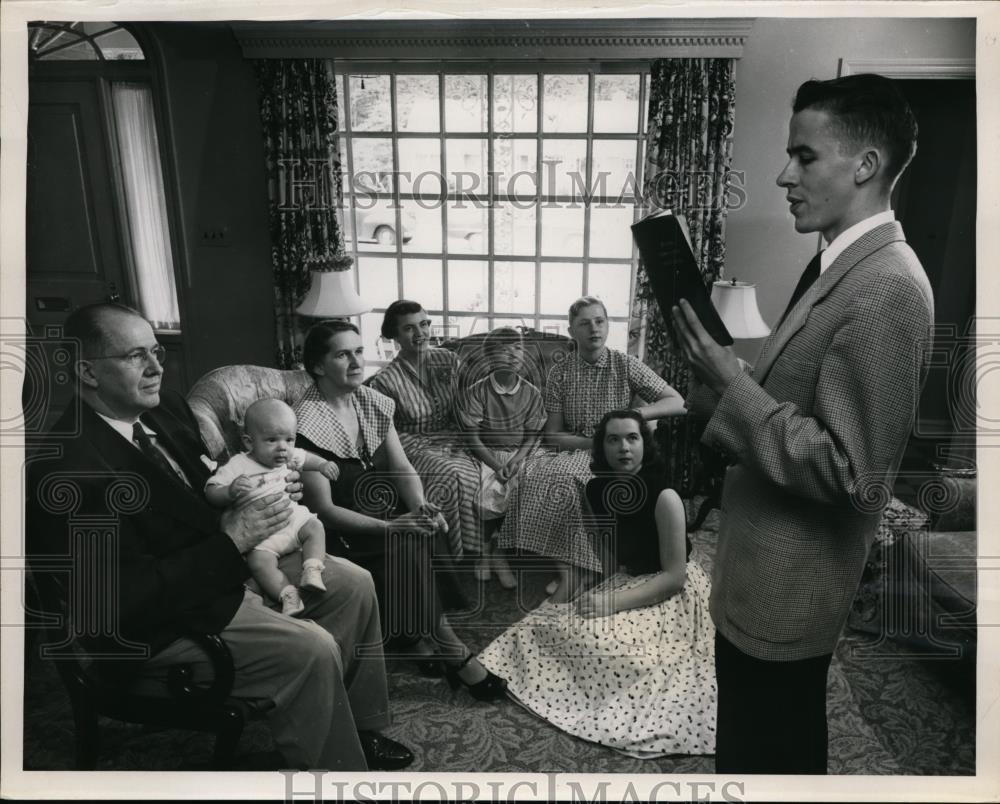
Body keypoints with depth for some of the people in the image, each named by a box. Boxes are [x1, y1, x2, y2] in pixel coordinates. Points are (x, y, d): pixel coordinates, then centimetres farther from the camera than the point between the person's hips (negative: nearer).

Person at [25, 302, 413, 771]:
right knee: (312, 648, -23)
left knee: (354, 584, 3)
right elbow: (125, 601, -25)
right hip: (157, 623, -8)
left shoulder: (165, 407, -1)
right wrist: (231, 540, -26)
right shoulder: (69, 470, -26)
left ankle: (360, 727, 20)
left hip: (227, 560, 9)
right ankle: (339, 765, 5)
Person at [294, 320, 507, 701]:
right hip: (339, 534, -6)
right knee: (409, 551, -26)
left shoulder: (373, 402, 3)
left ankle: (418, 637, 0)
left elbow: (401, 468, 3)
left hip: (389, 516, 7)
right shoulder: (306, 423, -17)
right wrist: (390, 527, -28)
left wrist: (419, 506, -18)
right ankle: (454, 653, -10)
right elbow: (324, 510, -19)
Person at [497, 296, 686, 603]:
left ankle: (571, 571, -19)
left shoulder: (626, 365, 1)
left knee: (565, 478, -33)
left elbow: (678, 403, -1)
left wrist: (639, 412, -19)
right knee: (535, 474, -30)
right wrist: (593, 442, -14)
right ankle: (573, 571, -23)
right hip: (575, 451, 2)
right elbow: (553, 434, 3)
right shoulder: (559, 372, 5)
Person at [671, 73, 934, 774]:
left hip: (781, 588, -9)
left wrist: (730, 388, -24)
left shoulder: (883, 290, -23)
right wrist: (724, 382, -1)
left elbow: (854, 473, -26)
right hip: (771, 570, 9)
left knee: (764, 760, 13)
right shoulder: (846, 265, 7)